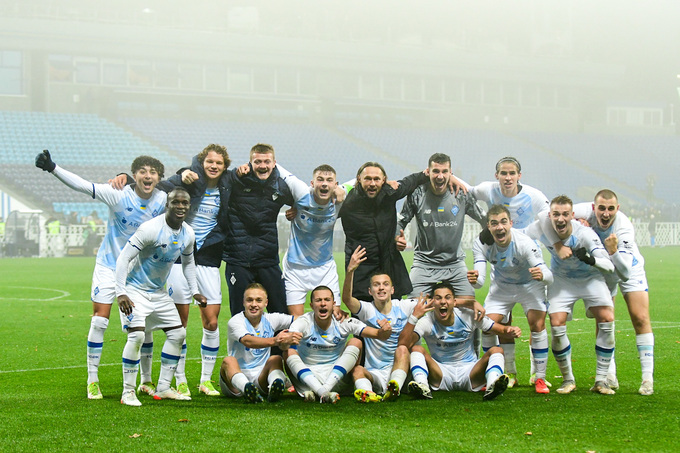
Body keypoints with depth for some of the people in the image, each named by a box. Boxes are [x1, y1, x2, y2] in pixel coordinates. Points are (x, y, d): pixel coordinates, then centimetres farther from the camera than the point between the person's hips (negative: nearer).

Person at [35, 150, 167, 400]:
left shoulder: (162, 200, -9)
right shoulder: (119, 195, -19)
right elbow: (83, 186, -27)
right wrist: (53, 168, -36)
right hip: (109, 265, -3)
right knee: (99, 321, -7)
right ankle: (92, 380, 6)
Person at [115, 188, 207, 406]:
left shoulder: (188, 234, -2)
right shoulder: (150, 229, -25)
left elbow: (188, 263, 18)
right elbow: (123, 258, -24)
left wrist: (195, 291, 11)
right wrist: (121, 293, -31)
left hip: (159, 292, 8)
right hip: (135, 289, -8)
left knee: (178, 333, 6)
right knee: (137, 334, -22)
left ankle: (163, 388, 16)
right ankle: (128, 392, -12)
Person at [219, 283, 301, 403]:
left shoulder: (270, 320, 9)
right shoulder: (235, 321, -7)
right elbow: (248, 341, -28)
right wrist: (274, 341, -45)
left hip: (261, 378, 3)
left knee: (276, 359, -21)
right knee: (228, 361, -31)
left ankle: (275, 388, -52)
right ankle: (246, 388, -61)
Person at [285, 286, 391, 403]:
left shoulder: (343, 322, -5)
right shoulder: (303, 322, -9)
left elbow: (377, 334, -14)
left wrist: (383, 332, -38)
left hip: (336, 378, 1)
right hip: (307, 377, -1)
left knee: (355, 342, -17)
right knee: (288, 351, -27)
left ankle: (325, 389, -31)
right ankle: (324, 392, -47)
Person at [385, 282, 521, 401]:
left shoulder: (468, 316, -5)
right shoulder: (426, 322, -10)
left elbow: (500, 329, 0)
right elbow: (403, 343, -26)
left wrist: (510, 330, -23)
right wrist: (414, 317, -37)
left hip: (469, 372, 1)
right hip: (440, 373, -1)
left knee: (496, 350, -21)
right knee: (416, 349, -22)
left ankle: (492, 385, -49)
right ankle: (422, 385, -47)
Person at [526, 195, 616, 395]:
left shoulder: (584, 234, -33)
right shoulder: (541, 228, -25)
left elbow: (609, 266, -35)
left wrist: (590, 260, -55)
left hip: (590, 278, -1)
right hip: (561, 279, 1)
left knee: (607, 319, -18)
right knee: (557, 325, -15)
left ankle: (601, 380, -6)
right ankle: (568, 380, 4)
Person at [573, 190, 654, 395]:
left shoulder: (624, 228, -36)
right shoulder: (585, 213, -31)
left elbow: (625, 271, -40)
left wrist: (613, 251, -55)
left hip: (629, 267, -2)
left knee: (640, 318, -12)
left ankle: (648, 377, -8)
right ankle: (610, 376, 7)